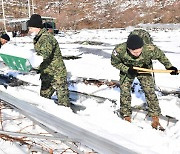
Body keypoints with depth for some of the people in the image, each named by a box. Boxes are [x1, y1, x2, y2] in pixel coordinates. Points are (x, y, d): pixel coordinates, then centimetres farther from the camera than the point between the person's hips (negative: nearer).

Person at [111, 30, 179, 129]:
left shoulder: (149, 49, -37)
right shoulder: (120, 50, -36)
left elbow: (160, 56, -13)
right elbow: (114, 63, -15)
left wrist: (169, 67, -12)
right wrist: (127, 69, -27)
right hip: (126, 69, 1)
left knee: (150, 91, -8)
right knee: (124, 91, -3)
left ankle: (155, 117, 6)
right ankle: (126, 115, 15)